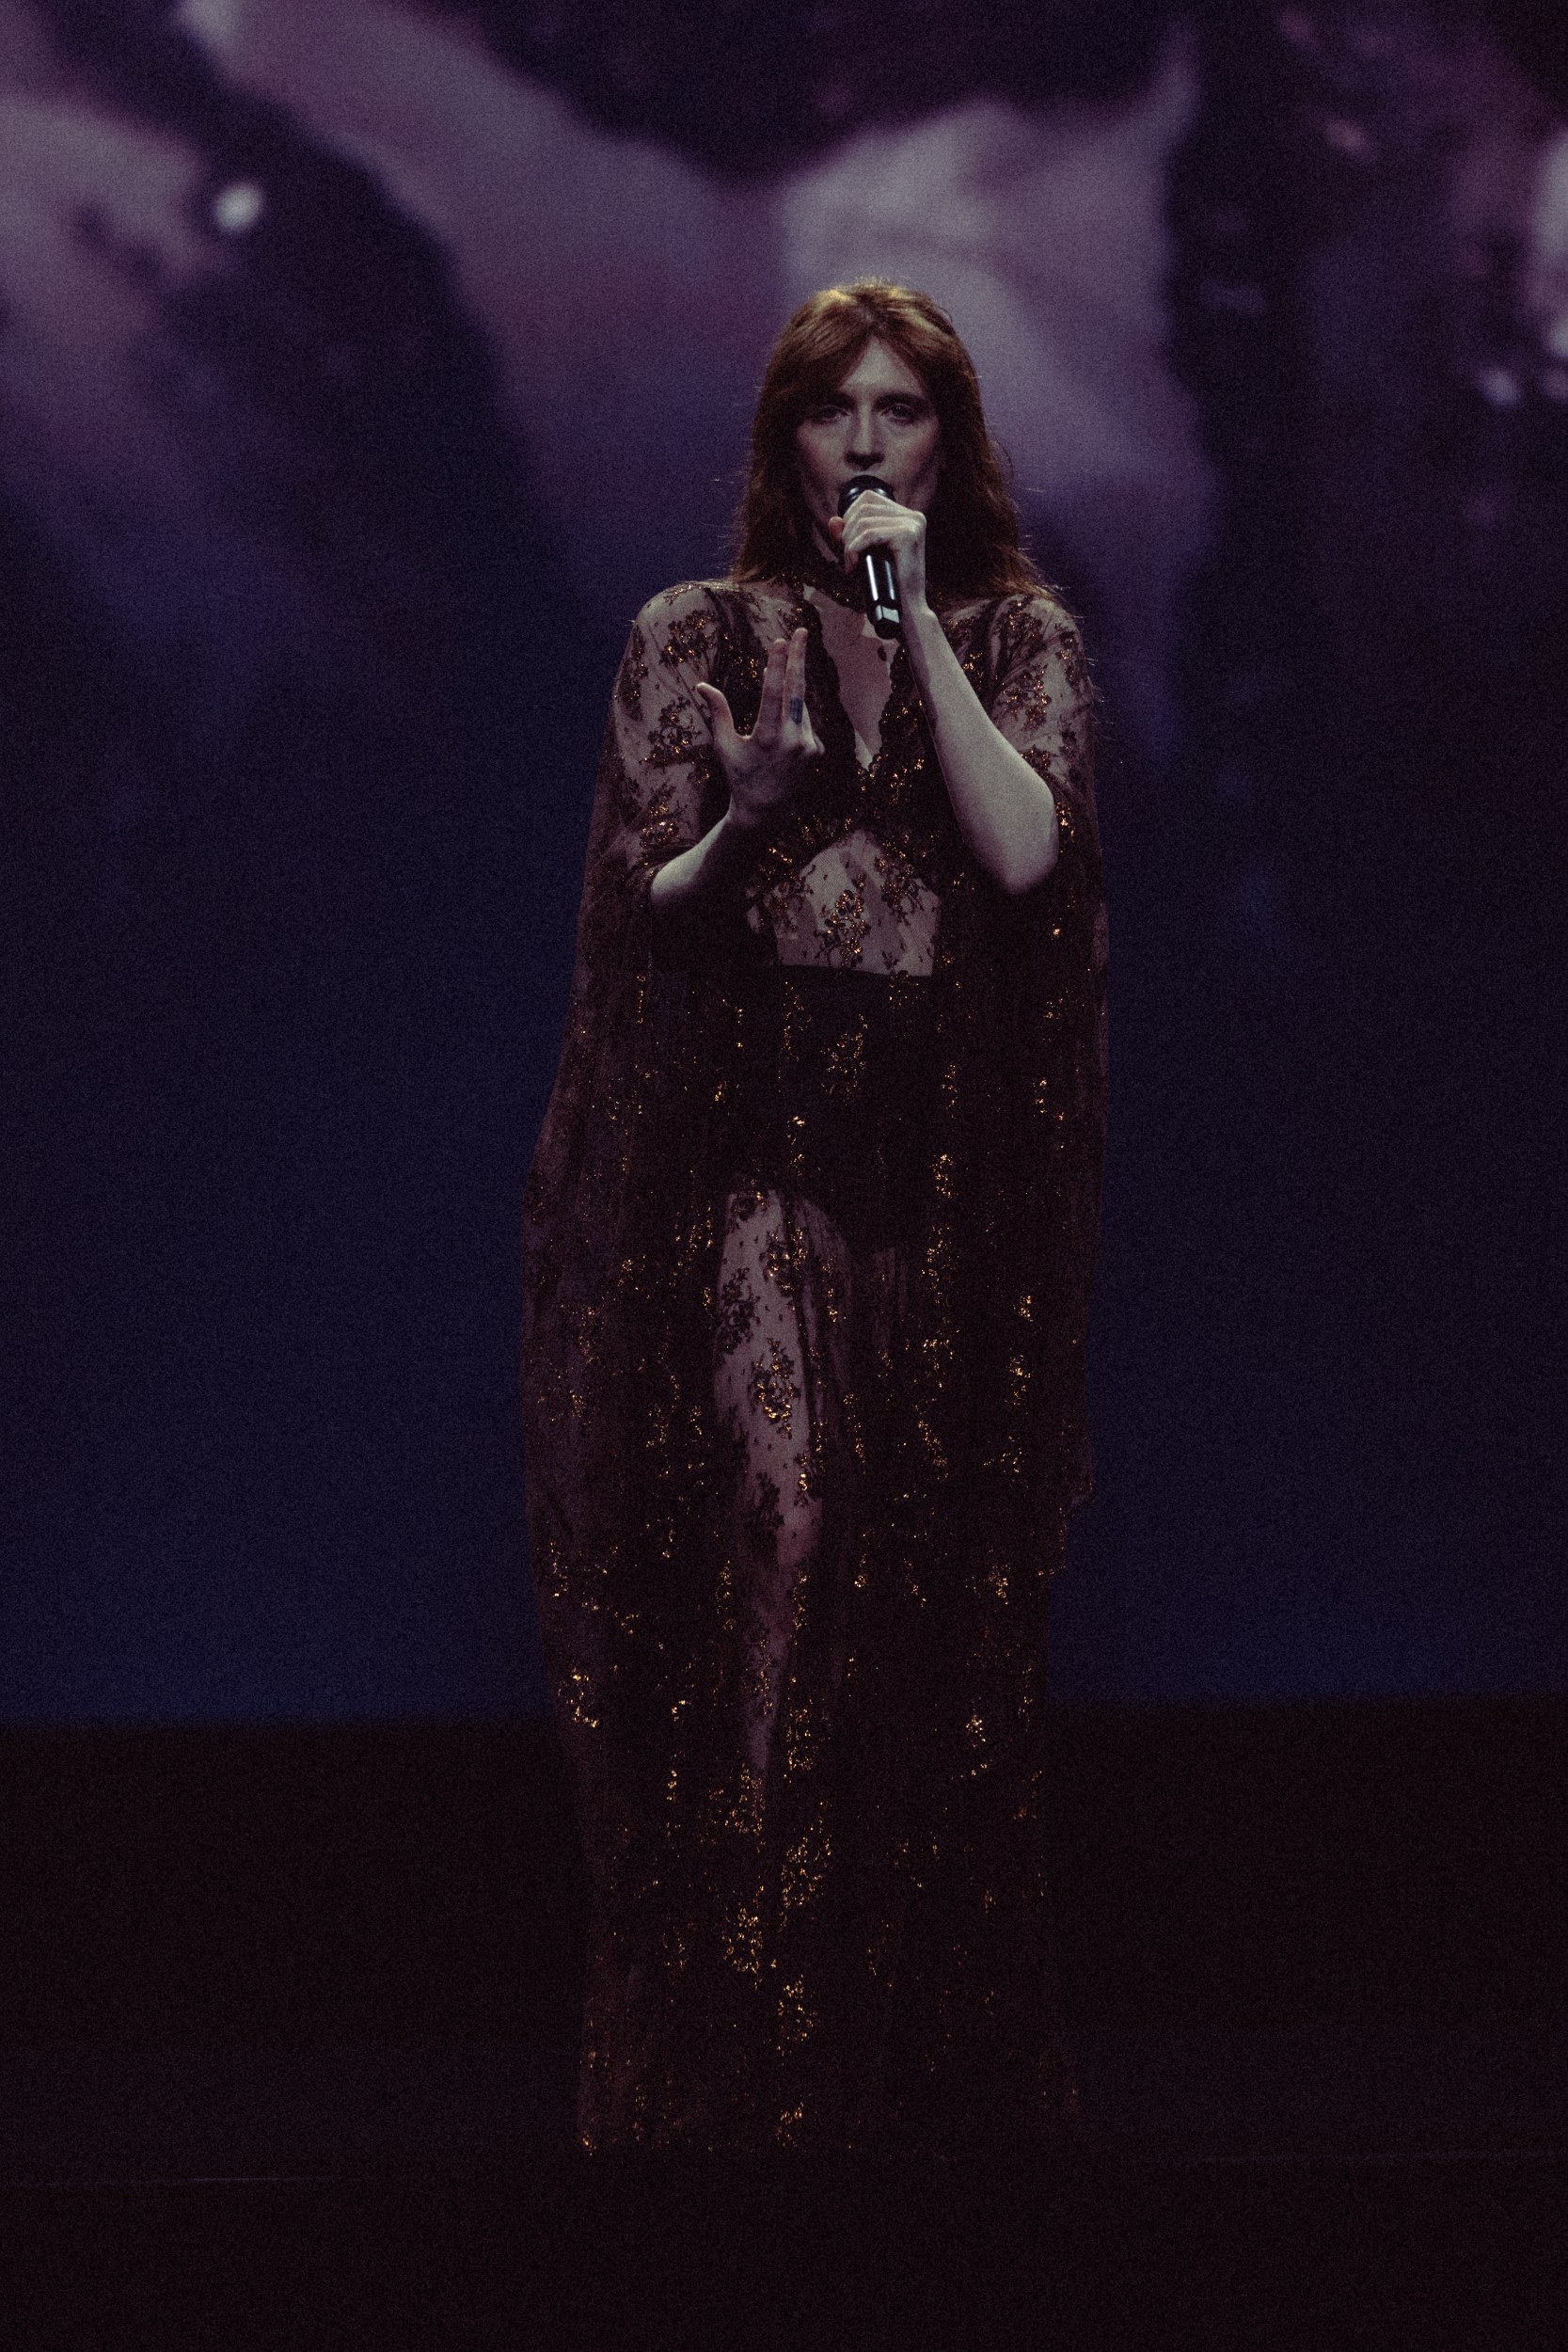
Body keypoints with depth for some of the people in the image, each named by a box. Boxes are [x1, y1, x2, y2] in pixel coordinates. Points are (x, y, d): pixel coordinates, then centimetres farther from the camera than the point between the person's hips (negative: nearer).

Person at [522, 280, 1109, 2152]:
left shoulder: (1024, 641, 8)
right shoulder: (695, 639, 7)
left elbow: (1025, 852, -9)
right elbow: (652, 911, 5)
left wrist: (917, 622, -9)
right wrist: (750, 813, -15)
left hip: (952, 1159, 1)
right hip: (755, 1150, -1)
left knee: (939, 1562, 1)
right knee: (775, 1512, -14)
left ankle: (937, 2052, 12)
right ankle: (742, 2032, -8)